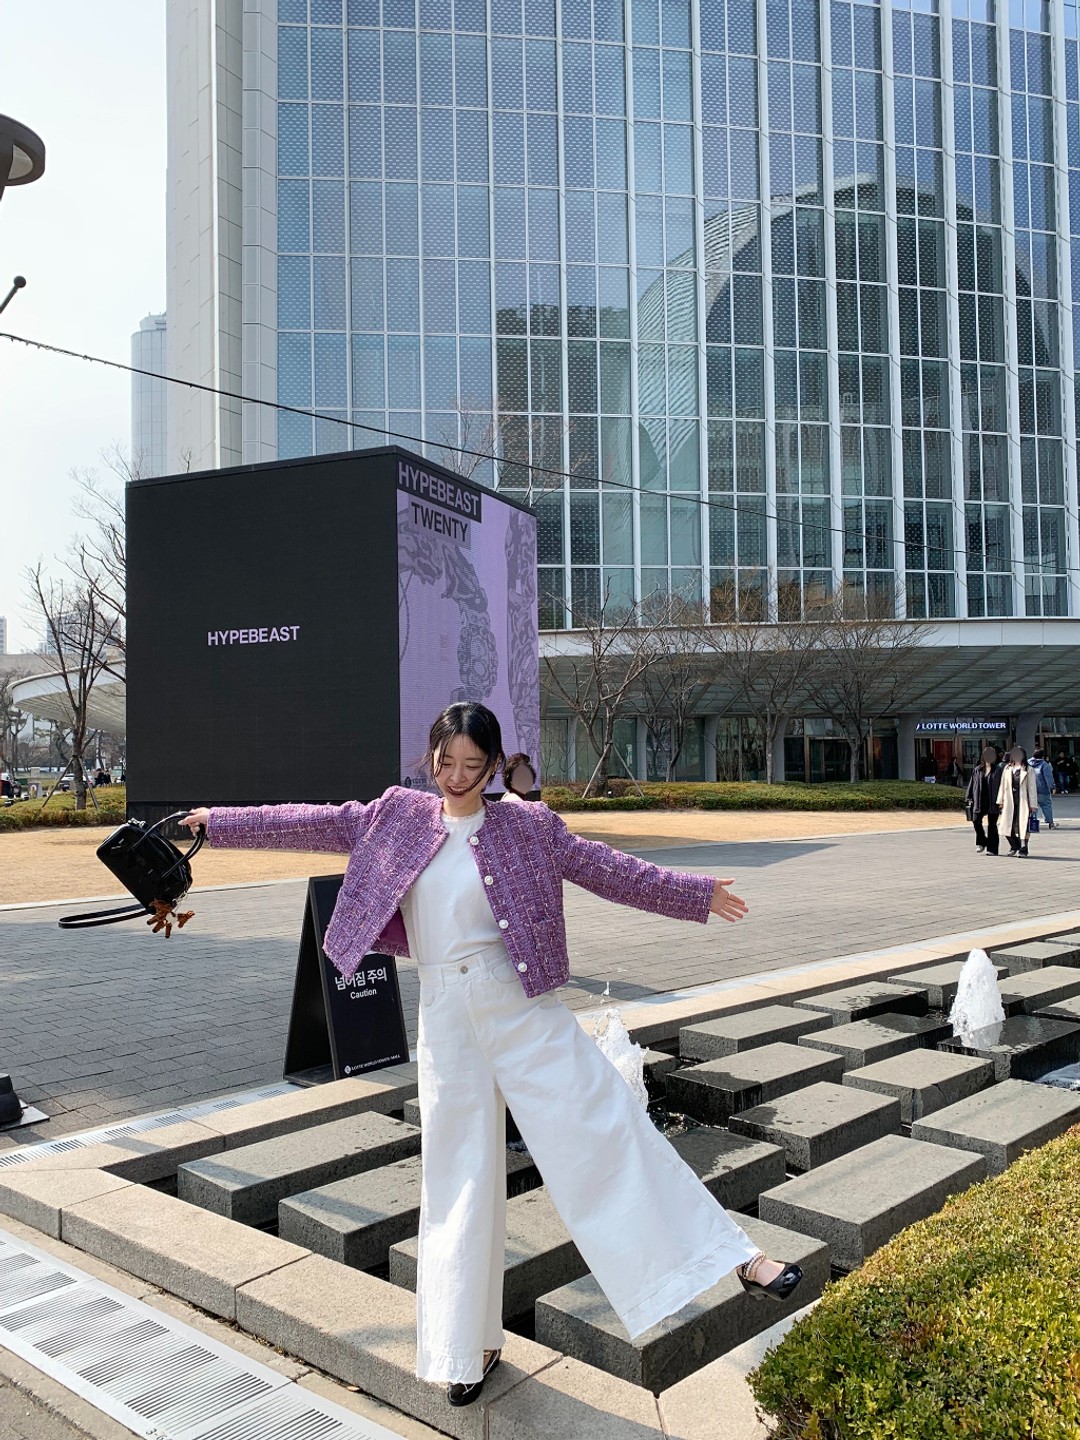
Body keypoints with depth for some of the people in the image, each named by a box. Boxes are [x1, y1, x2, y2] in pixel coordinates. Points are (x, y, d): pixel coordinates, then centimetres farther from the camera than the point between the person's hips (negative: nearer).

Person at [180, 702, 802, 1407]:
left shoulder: (528, 826, -1)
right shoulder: (399, 814, 4)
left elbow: (607, 869, 3)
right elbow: (313, 823, 10)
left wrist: (696, 895, 4)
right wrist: (218, 822, 13)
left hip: (524, 1006, -1)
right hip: (447, 1018, 2)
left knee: (605, 1126, -4)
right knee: (460, 1175, 9)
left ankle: (738, 1255, 5)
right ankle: (471, 1346, 24)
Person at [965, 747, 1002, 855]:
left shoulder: (998, 770, 2)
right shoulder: (977, 770, 10)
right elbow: (972, 784, 12)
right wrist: (970, 798, 6)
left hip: (992, 801, -3)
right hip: (979, 801, 3)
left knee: (992, 824, 2)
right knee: (976, 820, -8)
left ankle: (992, 848, 8)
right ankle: (981, 843, 11)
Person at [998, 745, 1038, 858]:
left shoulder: (1028, 770, 0)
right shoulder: (1007, 768, 11)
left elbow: (1032, 788, -1)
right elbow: (1002, 785, 13)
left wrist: (1032, 805, -5)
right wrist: (1000, 801, 9)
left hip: (1023, 801, -3)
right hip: (1010, 801, 3)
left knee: (1023, 826, -4)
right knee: (1007, 826, 3)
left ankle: (1023, 850, 5)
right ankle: (1014, 846, 25)